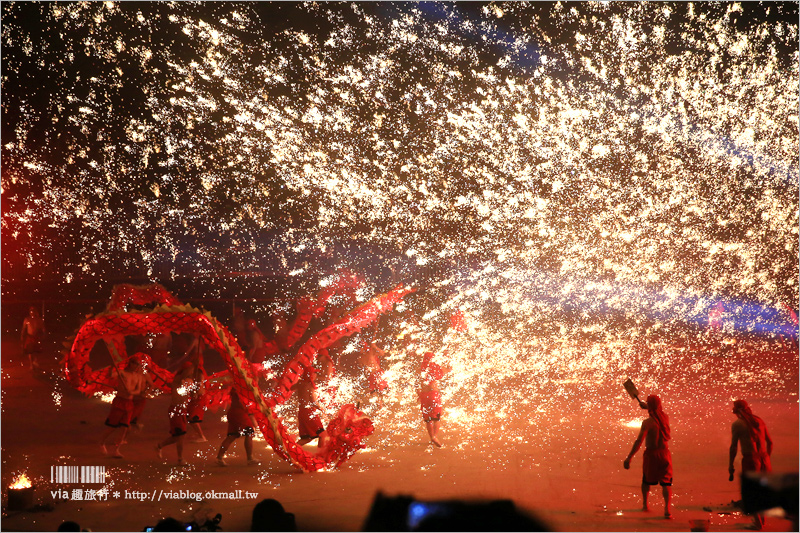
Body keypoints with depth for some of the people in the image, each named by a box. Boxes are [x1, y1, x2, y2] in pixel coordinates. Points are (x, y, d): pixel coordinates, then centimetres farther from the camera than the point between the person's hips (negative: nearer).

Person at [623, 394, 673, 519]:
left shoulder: (647, 422, -18)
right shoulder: (665, 417, -2)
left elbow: (639, 441, -24)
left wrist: (629, 458, -23)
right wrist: (649, 409, 27)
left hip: (651, 454, -3)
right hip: (664, 452, 3)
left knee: (647, 480, 20)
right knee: (666, 482, 3)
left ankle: (645, 504, 34)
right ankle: (667, 508, -14)